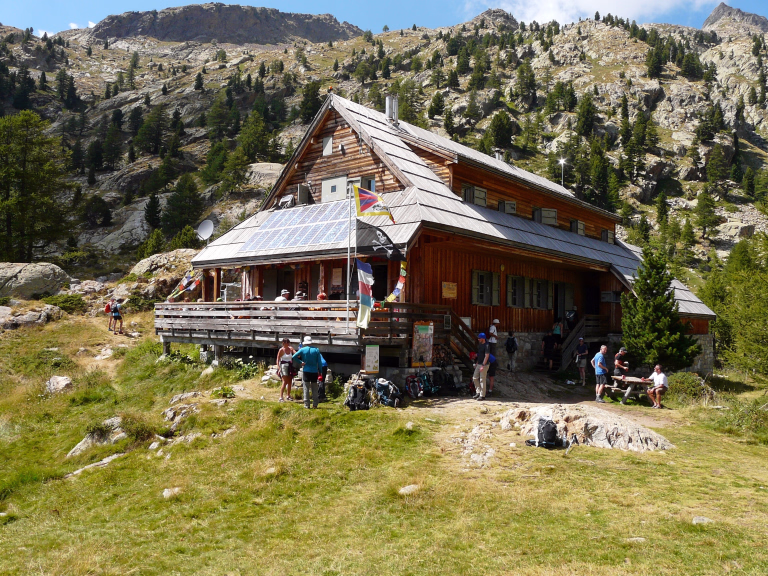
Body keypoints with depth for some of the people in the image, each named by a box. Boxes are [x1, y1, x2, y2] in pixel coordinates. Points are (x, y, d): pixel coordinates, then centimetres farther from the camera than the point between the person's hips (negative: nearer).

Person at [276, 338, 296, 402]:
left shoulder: (291, 349, 8)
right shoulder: (281, 350, -7)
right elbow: (278, 359, -8)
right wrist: (278, 368, -16)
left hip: (290, 366, 6)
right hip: (284, 366, -6)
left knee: (290, 382, 12)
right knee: (285, 382, -15)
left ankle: (288, 396, 26)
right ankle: (281, 397, -16)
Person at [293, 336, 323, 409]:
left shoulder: (302, 350, -3)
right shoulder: (316, 350, 0)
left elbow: (294, 357, -7)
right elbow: (319, 362, -1)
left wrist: (301, 362, 0)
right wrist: (320, 372, 6)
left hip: (306, 371, -1)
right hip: (314, 372, 1)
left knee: (306, 388, 4)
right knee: (314, 389, 9)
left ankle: (306, 404, 2)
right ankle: (315, 404, 11)